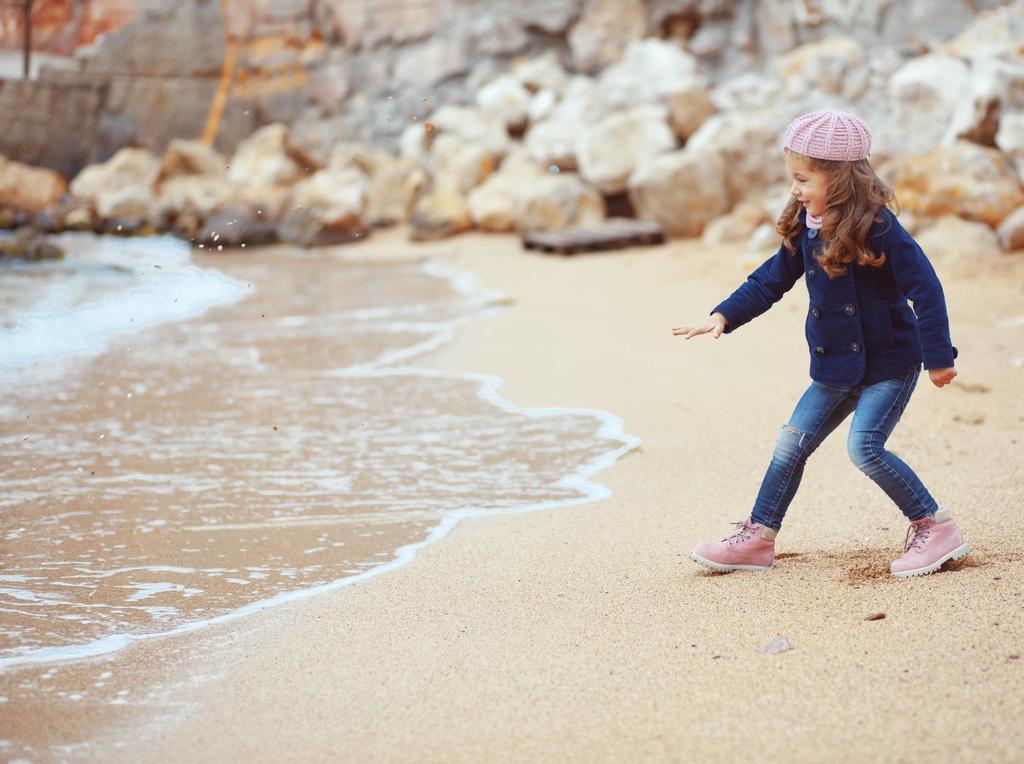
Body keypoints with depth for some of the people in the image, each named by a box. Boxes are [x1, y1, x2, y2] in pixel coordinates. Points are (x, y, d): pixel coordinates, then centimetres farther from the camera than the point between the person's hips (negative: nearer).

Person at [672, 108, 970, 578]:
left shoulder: (876, 226, -20)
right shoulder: (805, 228, 2)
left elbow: (925, 289, -20)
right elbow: (771, 280, 12)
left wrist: (937, 358, -18)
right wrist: (722, 318, 1)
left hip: (889, 363, -7)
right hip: (835, 368, 8)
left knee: (865, 446, -20)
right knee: (792, 442, 6)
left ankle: (936, 527, -5)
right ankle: (757, 538, 17)